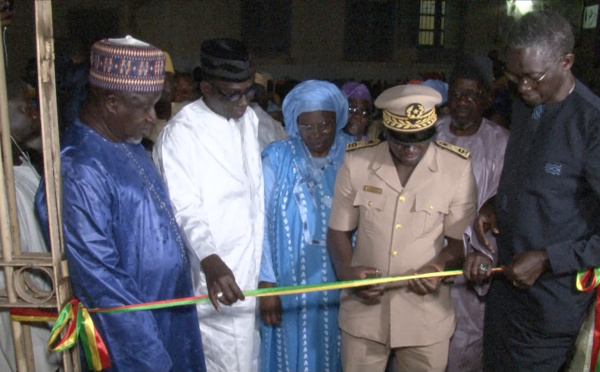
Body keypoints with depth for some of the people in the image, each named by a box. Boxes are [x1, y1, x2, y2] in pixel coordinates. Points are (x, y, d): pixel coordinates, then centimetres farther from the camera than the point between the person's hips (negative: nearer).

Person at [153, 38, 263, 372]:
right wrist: (210, 260, -40)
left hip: (251, 273, 8)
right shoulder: (182, 132, -16)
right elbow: (184, 208, -24)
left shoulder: (249, 119, 8)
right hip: (218, 280, -7)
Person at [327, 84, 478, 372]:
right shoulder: (356, 161, -6)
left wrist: (438, 267, -20)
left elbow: (461, 240, 0)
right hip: (364, 308, 1)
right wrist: (347, 271, -15)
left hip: (426, 314, -1)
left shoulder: (457, 168, -9)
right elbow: (339, 231, 3)